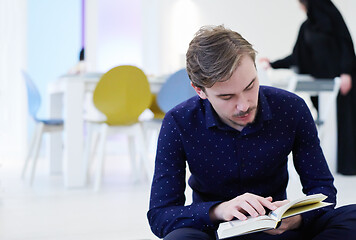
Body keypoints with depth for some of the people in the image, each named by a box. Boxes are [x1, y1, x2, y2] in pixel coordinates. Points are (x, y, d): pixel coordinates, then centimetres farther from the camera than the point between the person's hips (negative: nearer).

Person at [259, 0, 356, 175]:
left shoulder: (332, 16, -5)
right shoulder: (306, 27, 13)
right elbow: (297, 57, 16)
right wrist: (273, 64, 14)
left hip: (338, 78, -6)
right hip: (320, 80, 6)